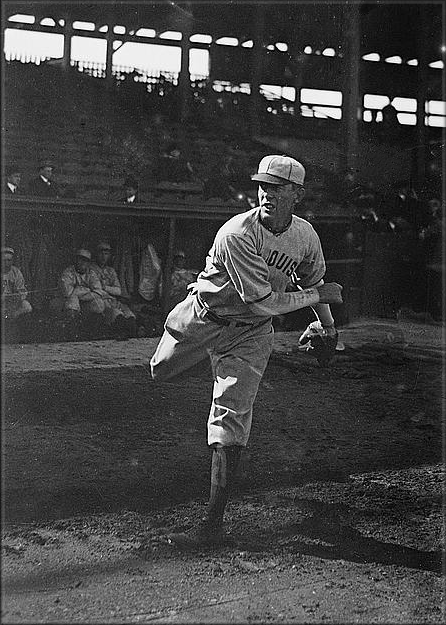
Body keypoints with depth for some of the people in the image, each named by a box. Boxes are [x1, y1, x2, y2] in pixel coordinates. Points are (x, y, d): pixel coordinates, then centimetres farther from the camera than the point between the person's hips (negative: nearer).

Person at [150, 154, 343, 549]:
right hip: (203, 318, -1)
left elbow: (313, 282, 11)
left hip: (250, 334, 1)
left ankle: (214, 524, -6)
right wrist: (317, 296, -20)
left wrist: (328, 326, 18)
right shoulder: (237, 235, -29)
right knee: (160, 372, 20)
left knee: (231, 419, -10)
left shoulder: (306, 236, -10)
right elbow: (265, 303, -30)